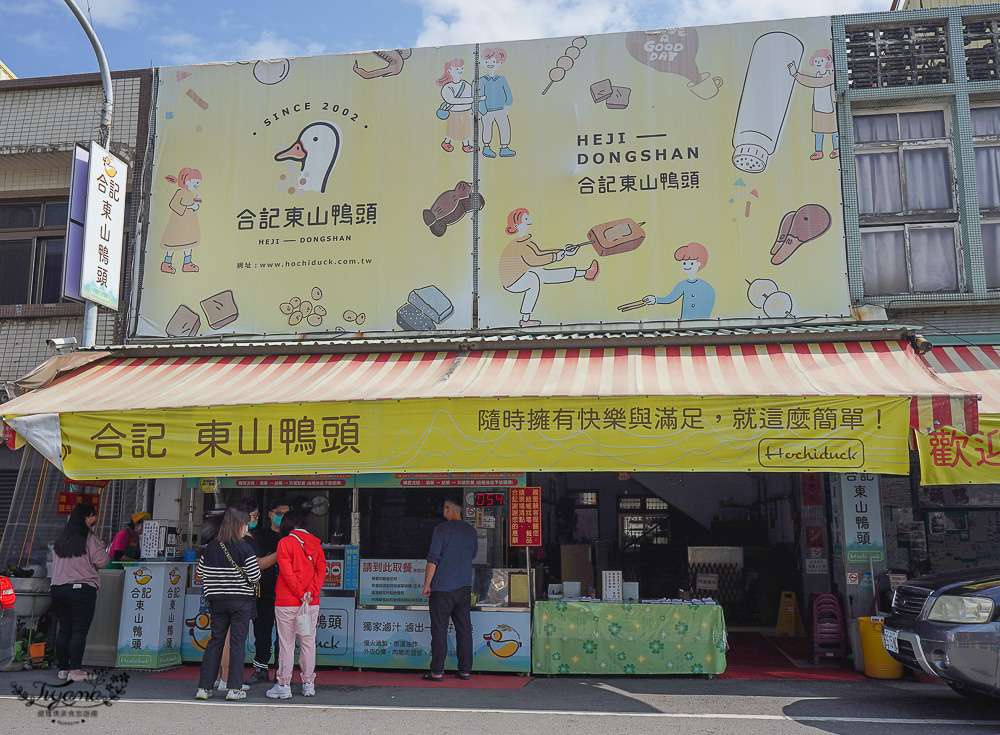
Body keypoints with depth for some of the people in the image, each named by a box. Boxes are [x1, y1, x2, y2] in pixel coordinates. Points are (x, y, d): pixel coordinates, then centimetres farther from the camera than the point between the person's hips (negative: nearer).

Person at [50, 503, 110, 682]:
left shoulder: (61, 540, 12)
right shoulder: (89, 538, -8)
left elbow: (57, 563, 22)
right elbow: (102, 562, -10)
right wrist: (102, 549, 10)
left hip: (58, 589, 7)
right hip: (82, 588, -7)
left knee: (64, 630, 12)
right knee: (80, 631, -4)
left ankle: (63, 668, 17)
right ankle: (75, 670, -7)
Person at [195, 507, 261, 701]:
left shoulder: (211, 547, 0)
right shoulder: (245, 548, -13)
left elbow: (200, 572, 6)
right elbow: (255, 576, -12)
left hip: (217, 600, 4)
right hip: (241, 600, -4)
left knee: (216, 640, 12)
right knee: (238, 642, 3)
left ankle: (204, 687, 13)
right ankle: (235, 688, 5)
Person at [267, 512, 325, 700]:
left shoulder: (285, 543, -5)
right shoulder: (316, 543, 8)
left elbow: (287, 572, -12)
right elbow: (321, 570, 1)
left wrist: (300, 594, -9)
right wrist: (310, 592, -6)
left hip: (286, 602, -4)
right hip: (312, 603, 4)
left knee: (286, 644, 3)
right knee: (308, 642, 10)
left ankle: (284, 685, 8)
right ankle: (308, 684, 14)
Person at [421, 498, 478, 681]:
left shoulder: (441, 529, -9)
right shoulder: (471, 531, 7)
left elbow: (433, 559, -12)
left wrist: (427, 585, -7)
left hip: (442, 587, -5)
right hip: (464, 587, 5)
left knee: (439, 630, 1)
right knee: (464, 628, 9)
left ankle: (437, 671, 2)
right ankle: (465, 670, 11)